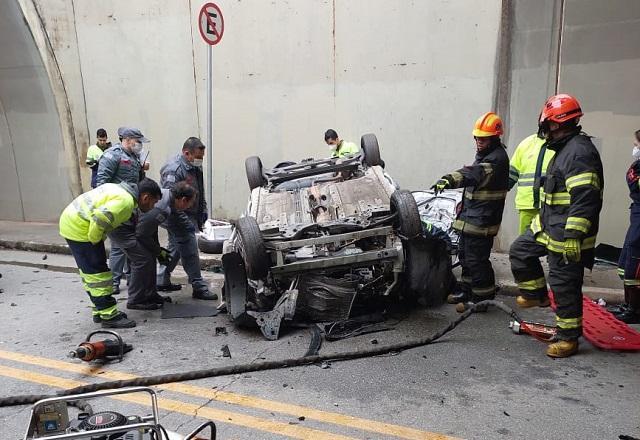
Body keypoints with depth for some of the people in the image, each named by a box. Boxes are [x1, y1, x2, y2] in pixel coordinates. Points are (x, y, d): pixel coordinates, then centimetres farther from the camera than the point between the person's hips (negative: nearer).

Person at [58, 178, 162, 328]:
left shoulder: (119, 189, 11)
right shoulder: (126, 201, -20)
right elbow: (99, 218, -31)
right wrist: (95, 241, -15)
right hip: (79, 229, -11)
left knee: (89, 271, 17)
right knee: (97, 272, -4)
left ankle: (99, 311, 27)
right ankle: (108, 316, 3)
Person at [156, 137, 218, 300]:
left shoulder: (195, 168, 10)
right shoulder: (173, 170, -21)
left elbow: (200, 192, 23)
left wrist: (203, 210, 14)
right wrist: (186, 223, -26)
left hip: (191, 216, 10)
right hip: (179, 218, -10)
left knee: (175, 249, 19)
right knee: (190, 253, -6)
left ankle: (162, 281, 32)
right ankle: (199, 288, 1)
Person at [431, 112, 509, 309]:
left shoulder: (498, 158, -17)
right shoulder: (484, 154, 16)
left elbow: (475, 173, -36)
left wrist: (450, 179, -51)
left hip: (482, 220, -10)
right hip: (470, 216, 10)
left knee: (476, 259, -4)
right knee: (465, 254, 18)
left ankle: (482, 297, 10)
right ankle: (467, 290, 32)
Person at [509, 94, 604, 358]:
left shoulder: (580, 151, -19)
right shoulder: (565, 149, 14)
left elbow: (585, 199, -27)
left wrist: (573, 236, -29)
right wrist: (544, 220, 30)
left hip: (566, 235, -10)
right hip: (548, 227, 10)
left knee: (565, 287, 0)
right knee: (519, 252, 15)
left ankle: (568, 339, 14)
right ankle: (537, 295, 31)